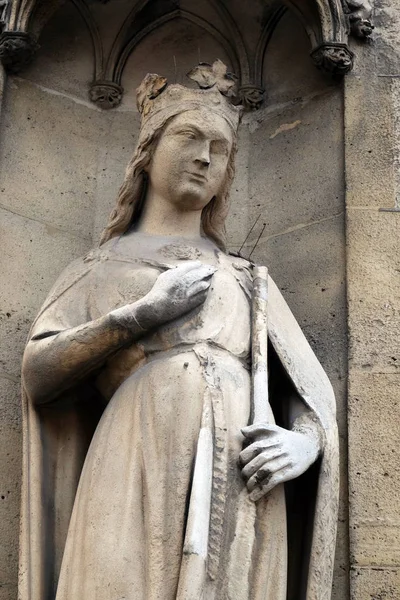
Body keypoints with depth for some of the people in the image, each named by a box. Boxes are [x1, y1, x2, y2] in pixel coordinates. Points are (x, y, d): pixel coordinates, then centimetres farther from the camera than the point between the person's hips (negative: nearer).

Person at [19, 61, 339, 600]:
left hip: (245, 488, 2)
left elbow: (310, 387, 15)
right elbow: (38, 373, 5)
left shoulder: (245, 276, 24)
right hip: (140, 475, -2)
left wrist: (306, 442, -7)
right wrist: (145, 312, -3)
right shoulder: (99, 269, 20)